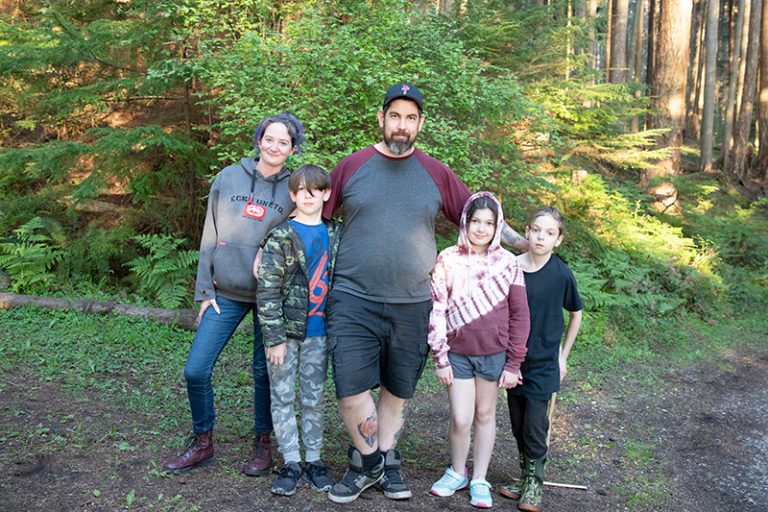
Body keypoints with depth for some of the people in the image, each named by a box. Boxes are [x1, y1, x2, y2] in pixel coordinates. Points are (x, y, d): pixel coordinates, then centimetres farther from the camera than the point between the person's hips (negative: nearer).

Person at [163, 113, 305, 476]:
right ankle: (202, 443, 19)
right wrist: (205, 291, 3)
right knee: (195, 370, -1)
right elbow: (210, 237, 6)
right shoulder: (229, 177, 4)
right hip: (225, 292, 2)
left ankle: (263, 445, 26)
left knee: (265, 373, 6)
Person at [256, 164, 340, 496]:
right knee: (282, 397, 5)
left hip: (318, 333, 3)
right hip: (285, 330, -3)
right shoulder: (281, 236, -7)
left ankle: (313, 459, 23)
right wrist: (275, 338, -14)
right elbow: (267, 291, -10)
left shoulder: (334, 235, 5)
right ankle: (291, 462, 16)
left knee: (314, 398, 11)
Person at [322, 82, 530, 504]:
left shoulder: (437, 174, 6)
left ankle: (386, 462, 33)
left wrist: (527, 245, 9)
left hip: (412, 306, 2)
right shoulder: (352, 166, 3)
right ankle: (368, 463, 21)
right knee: (351, 387, -4)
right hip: (353, 300, -1)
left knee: (397, 390, 13)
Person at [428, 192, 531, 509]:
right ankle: (457, 472, 26)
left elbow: (519, 316, 0)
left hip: (494, 354, 1)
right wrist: (440, 358, -4)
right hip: (457, 353, 0)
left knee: (485, 415, 12)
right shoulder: (448, 260, -4)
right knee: (460, 419, 0)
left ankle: (479, 480, 27)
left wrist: (513, 364, -1)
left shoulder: (507, 263, -2)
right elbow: (436, 311, -2)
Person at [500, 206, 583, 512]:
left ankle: (534, 486, 18)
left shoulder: (561, 274, -11)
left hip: (543, 363, -2)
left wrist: (563, 356, 5)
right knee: (518, 426, 12)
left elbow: (576, 314, 5)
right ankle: (524, 479, 30)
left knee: (535, 428, -1)